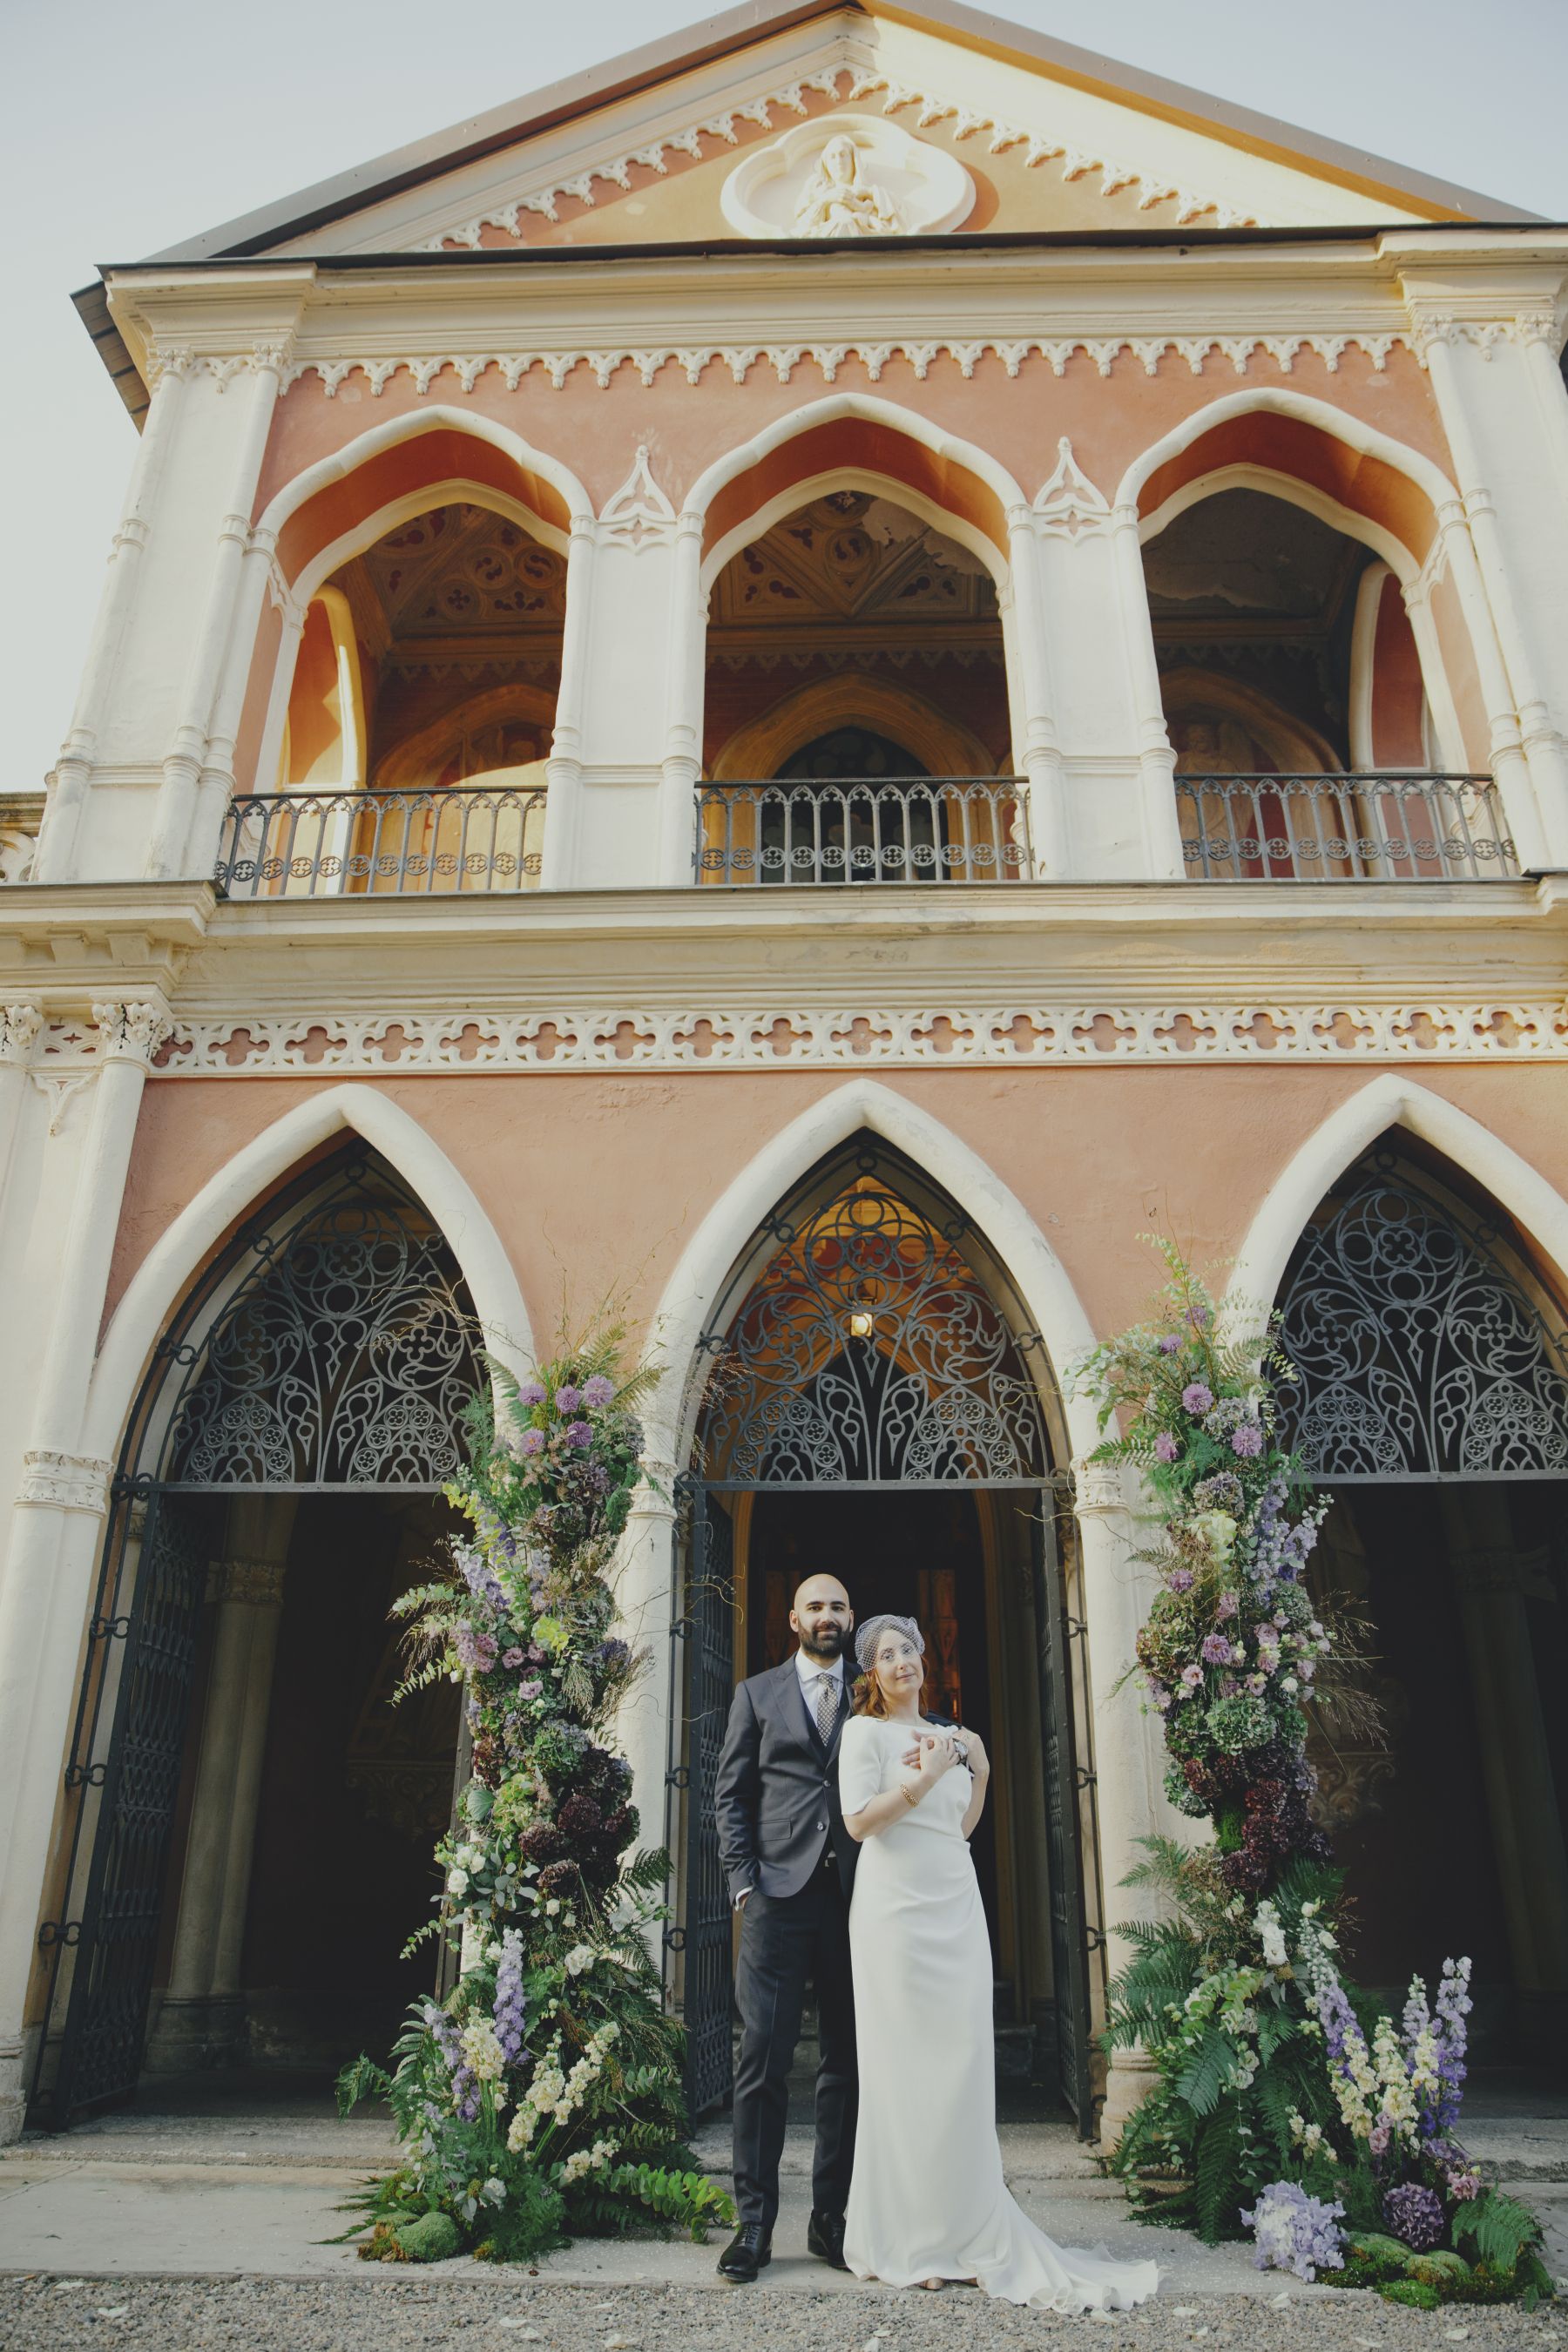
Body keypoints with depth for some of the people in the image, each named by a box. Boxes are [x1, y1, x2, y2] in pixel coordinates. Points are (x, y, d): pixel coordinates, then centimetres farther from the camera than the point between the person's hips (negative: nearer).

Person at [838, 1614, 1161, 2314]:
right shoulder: (865, 1731, -3)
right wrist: (925, 1776, -15)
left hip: (956, 1913, 6)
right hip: (897, 1911, -6)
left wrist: (979, 1775, 6)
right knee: (904, 2071, -1)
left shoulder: (945, 1735, 15)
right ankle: (901, 2241, 11)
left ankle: (961, 2231, 15)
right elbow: (858, 1821, -12)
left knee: (962, 2069, 6)